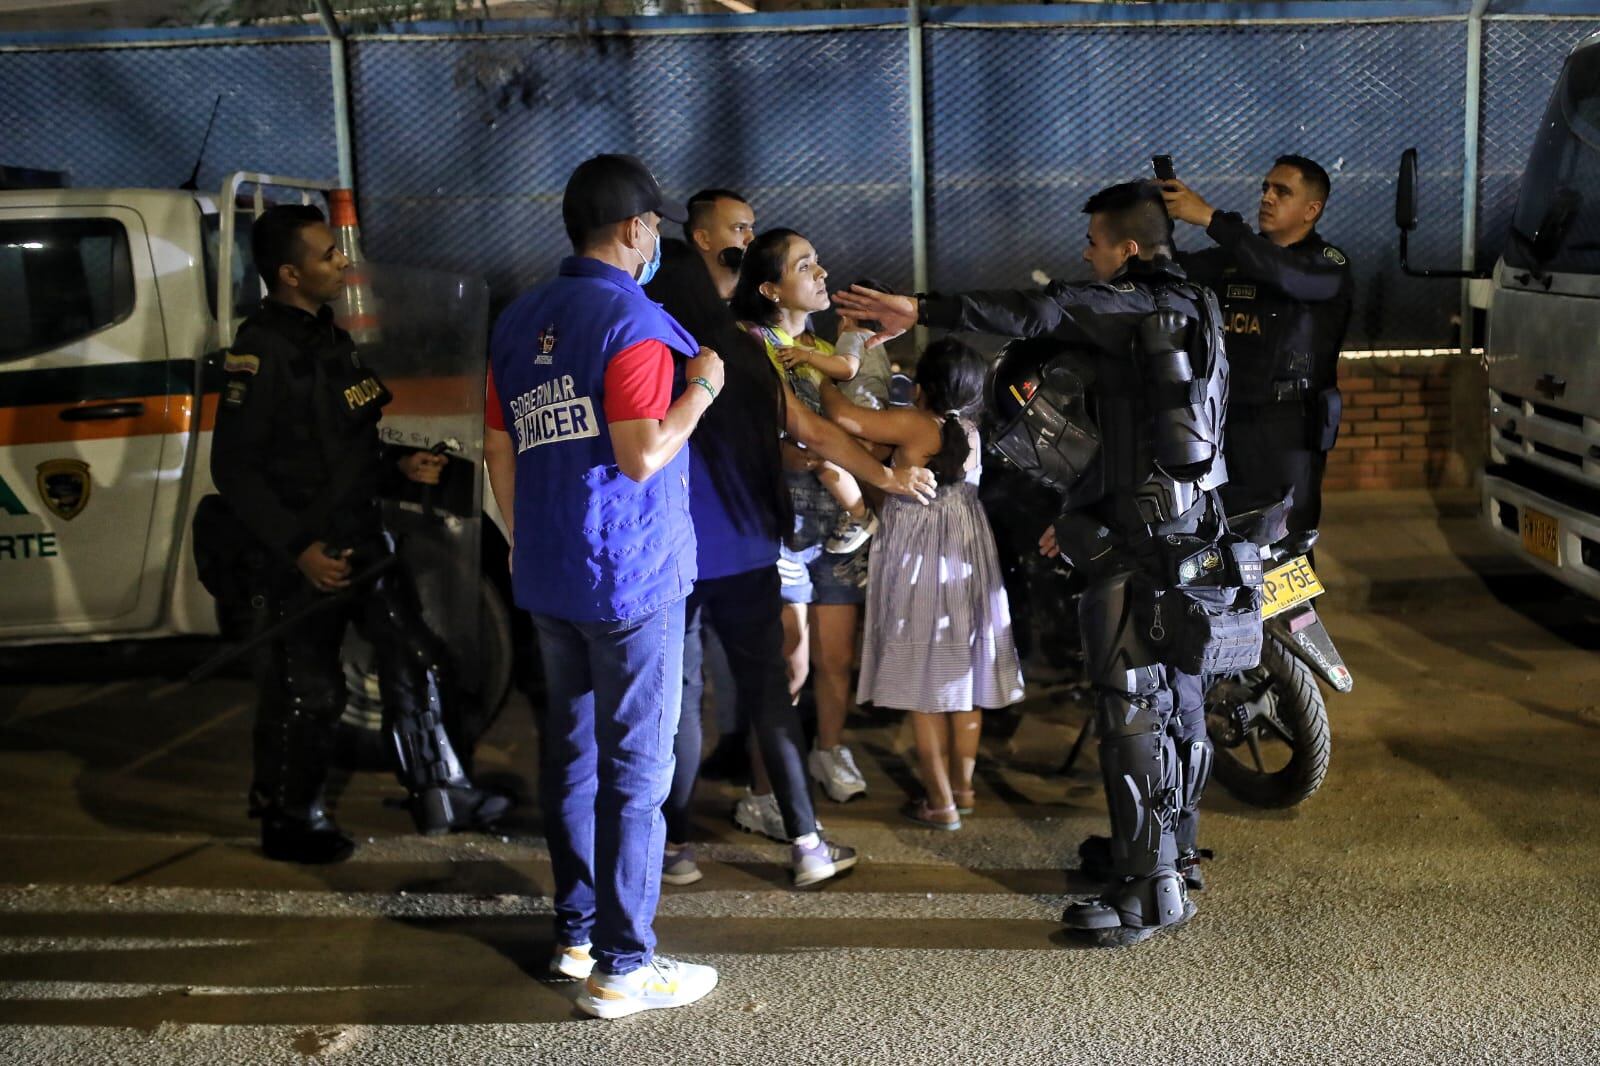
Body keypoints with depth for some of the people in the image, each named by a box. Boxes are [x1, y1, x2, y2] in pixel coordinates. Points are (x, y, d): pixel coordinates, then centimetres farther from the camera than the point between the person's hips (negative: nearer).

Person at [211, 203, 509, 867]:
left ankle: (437, 794, 26)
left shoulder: (327, 337, 14)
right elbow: (234, 466, -18)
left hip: (361, 535, 9)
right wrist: (297, 548, -23)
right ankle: (288, 823, 21)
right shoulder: (263, 347, -15)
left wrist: (400, 465, 5)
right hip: (305, 551, -9)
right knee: (306, 691, 3)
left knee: (414, 661, 13)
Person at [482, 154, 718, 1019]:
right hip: (628, 576, -8)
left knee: (568, 754, 16)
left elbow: (499, 452, 14)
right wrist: (701, 386, -6)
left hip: (547, 578, 8)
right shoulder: (631, 319, -12)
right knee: (634, 769, -1)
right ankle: (622, 966, 5)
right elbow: (643, 455, -20)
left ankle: (575, 933, 27)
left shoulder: (518, 322, 11)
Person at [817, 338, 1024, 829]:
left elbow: (843, 416, -21)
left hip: (921, 566, -6)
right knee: (964, 678, 14)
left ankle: (940, 803, 7)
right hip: (969, 562, 6)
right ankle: (963, 788, 24)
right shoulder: (970, 430, 1)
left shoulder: (914, 424, -18)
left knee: (925, 684, 2)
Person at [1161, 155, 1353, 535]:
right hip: (1223, 425, 4)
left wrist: (1209, 218, -28)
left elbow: (1287, 274, -22)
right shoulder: (1232, 258, 15)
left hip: (1288, 433, -4)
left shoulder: (1329, 265, 0)